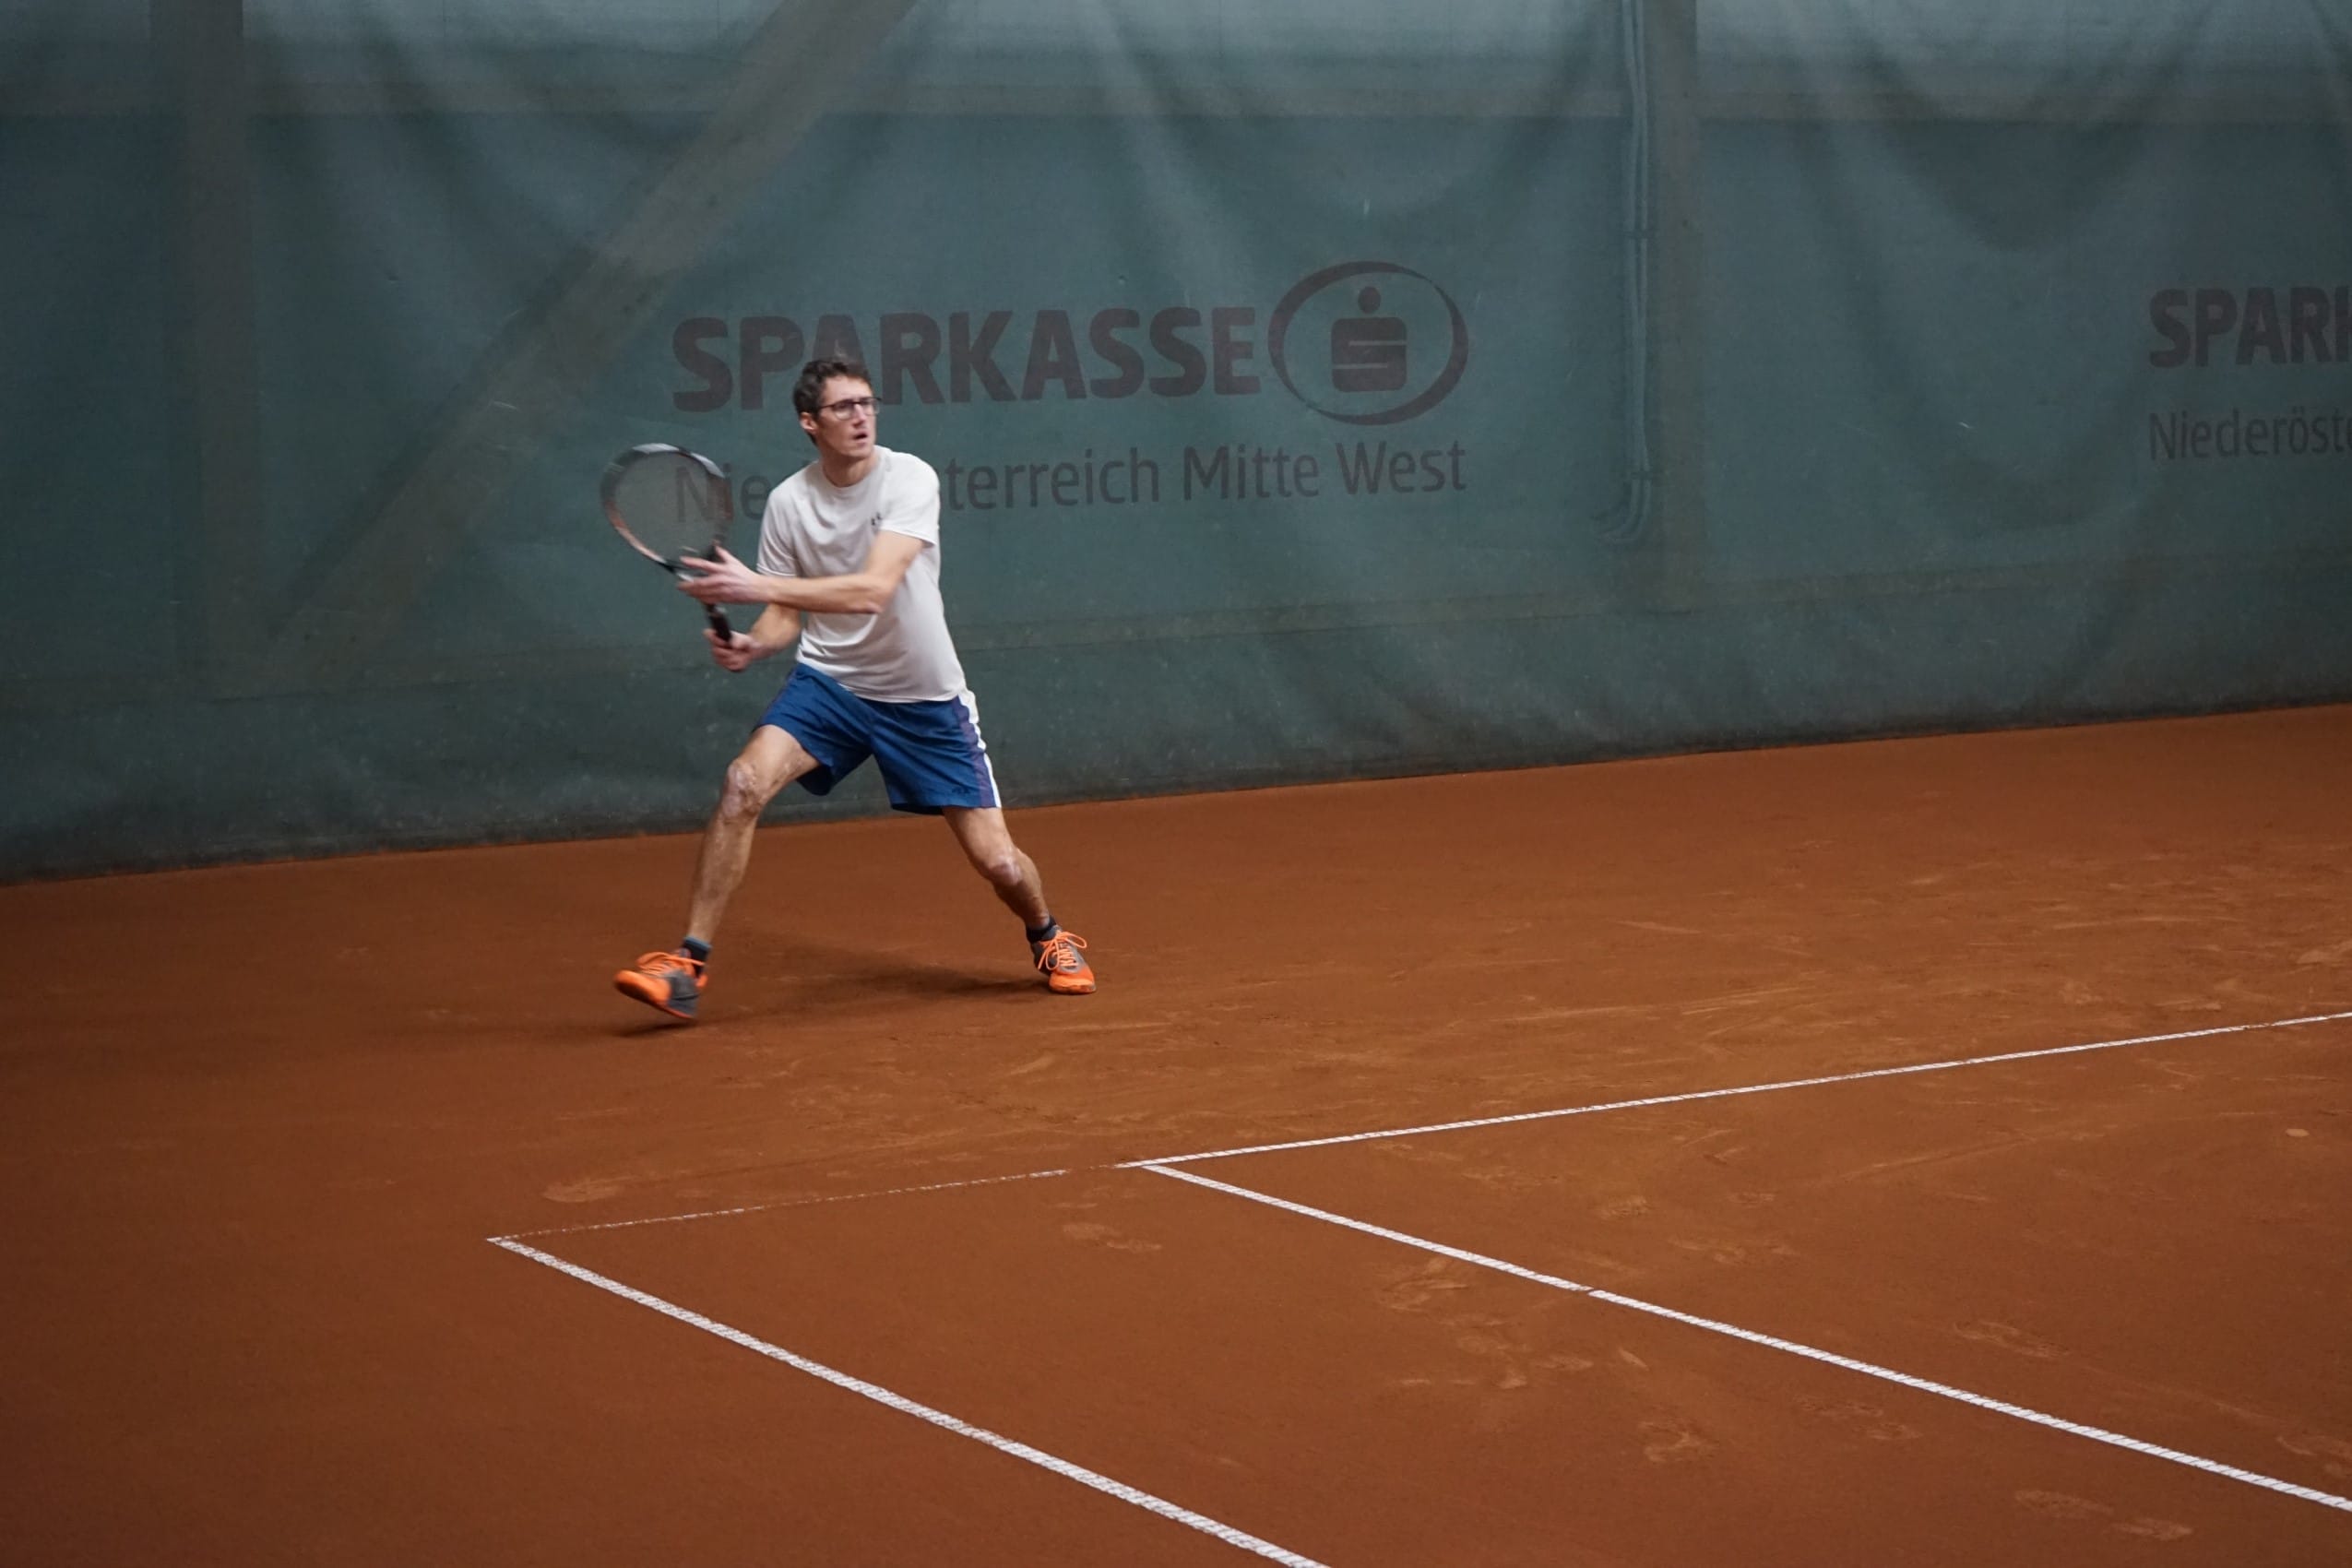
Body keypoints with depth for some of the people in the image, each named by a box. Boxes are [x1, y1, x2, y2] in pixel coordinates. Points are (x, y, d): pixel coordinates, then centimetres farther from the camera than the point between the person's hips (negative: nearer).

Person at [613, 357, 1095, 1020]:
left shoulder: (910, 479, -18)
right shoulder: (788, 502, -5)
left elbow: (872, 591, -30)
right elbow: (788, 613, 3)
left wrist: (757, 585, -37)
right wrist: (753, 643, -21)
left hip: (925, 697, -2)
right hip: (828, 680, 2)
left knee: (999, 863, -4)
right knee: (744, 781, -25)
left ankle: (1048, 936, 32)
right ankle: (688, 963, -17)